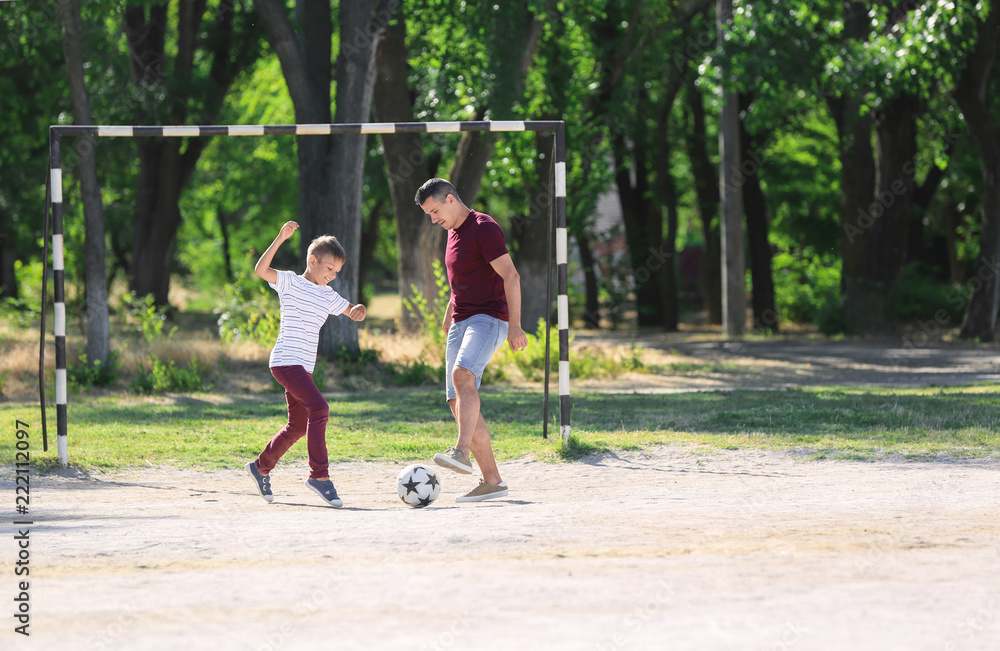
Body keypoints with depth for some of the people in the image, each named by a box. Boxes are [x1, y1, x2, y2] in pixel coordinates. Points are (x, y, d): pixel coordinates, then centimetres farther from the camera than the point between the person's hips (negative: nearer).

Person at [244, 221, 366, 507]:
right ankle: (319, 475, -22)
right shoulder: (290, 283, -4)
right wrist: (280, 238, -28)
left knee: (298, 426, 15)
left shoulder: (328, 296, 16)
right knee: (318, 408, -23)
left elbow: (352, 311, 22)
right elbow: (261, 269, -18)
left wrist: (359, 310, -3)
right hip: (286, 362, -9)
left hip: (303, 368, 9)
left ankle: (261, 467, 33)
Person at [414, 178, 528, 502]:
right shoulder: (454, 233, 20)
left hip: (488, 319, -9)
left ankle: (461, 452, -49)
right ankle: (491, 480, 3)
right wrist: (448, 319, 35)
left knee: (463, 376, -33)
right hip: (461, 325, 9)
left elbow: (510, 275, -16)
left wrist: (515, 324, -23)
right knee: (458, 402, 1)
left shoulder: (484, 228, -9)